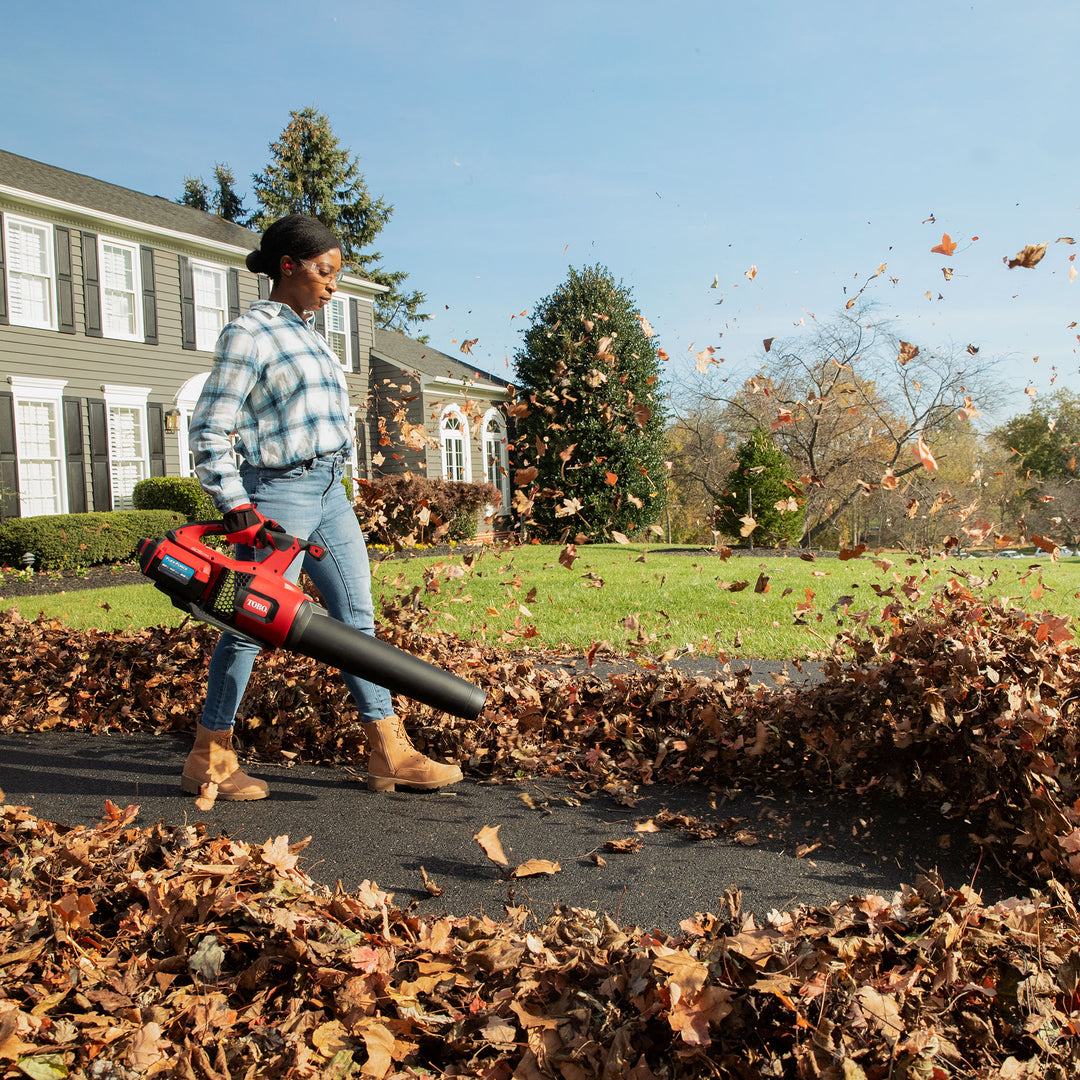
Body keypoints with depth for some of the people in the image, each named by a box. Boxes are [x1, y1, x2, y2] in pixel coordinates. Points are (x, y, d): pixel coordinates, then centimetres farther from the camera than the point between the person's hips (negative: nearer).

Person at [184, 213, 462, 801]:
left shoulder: (309, 333, 17)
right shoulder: (248, 333, -8)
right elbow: (210, 428, -11)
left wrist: (331, 482, 19)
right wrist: (235, 505, -17)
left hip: (330, 492, 9)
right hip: (280, 492, -8)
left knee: (357, 616, 5)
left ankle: (391, 754, 9)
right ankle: (208, 758, 15)